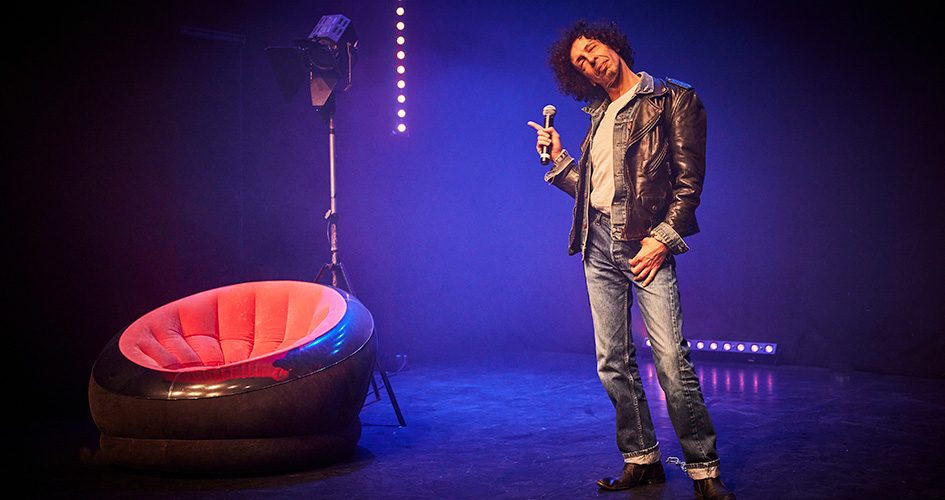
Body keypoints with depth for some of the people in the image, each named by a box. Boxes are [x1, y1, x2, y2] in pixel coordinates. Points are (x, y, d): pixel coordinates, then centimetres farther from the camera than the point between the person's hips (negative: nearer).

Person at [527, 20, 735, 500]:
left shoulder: (672, 98, 2)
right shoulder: (599, 117, 21)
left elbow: (689, 180, -5)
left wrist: (662, 239, -14)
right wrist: (557, 157, 11)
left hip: (644, 242, -6)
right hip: (598, 244, 7)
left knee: (672, 361, -13)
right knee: (613, 364, 7)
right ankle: (641, 460, 17)